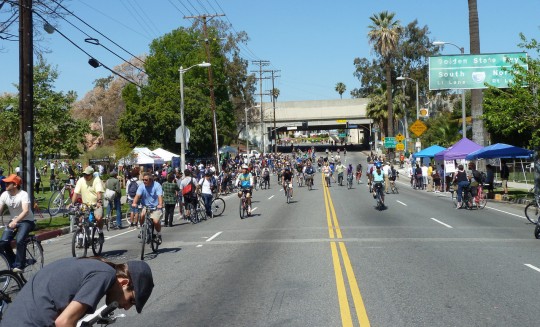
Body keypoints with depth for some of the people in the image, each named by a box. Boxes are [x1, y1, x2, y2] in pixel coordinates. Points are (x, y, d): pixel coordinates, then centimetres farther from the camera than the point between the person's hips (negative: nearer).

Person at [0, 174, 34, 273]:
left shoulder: (23, 194, -19)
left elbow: (26, 211, -31)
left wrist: (15, 221, -45)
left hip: (26, 221, -5)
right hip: (13, 221, 5)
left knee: (19, 240, -29)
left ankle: (20, 265, -13)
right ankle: (13, 263, 8)